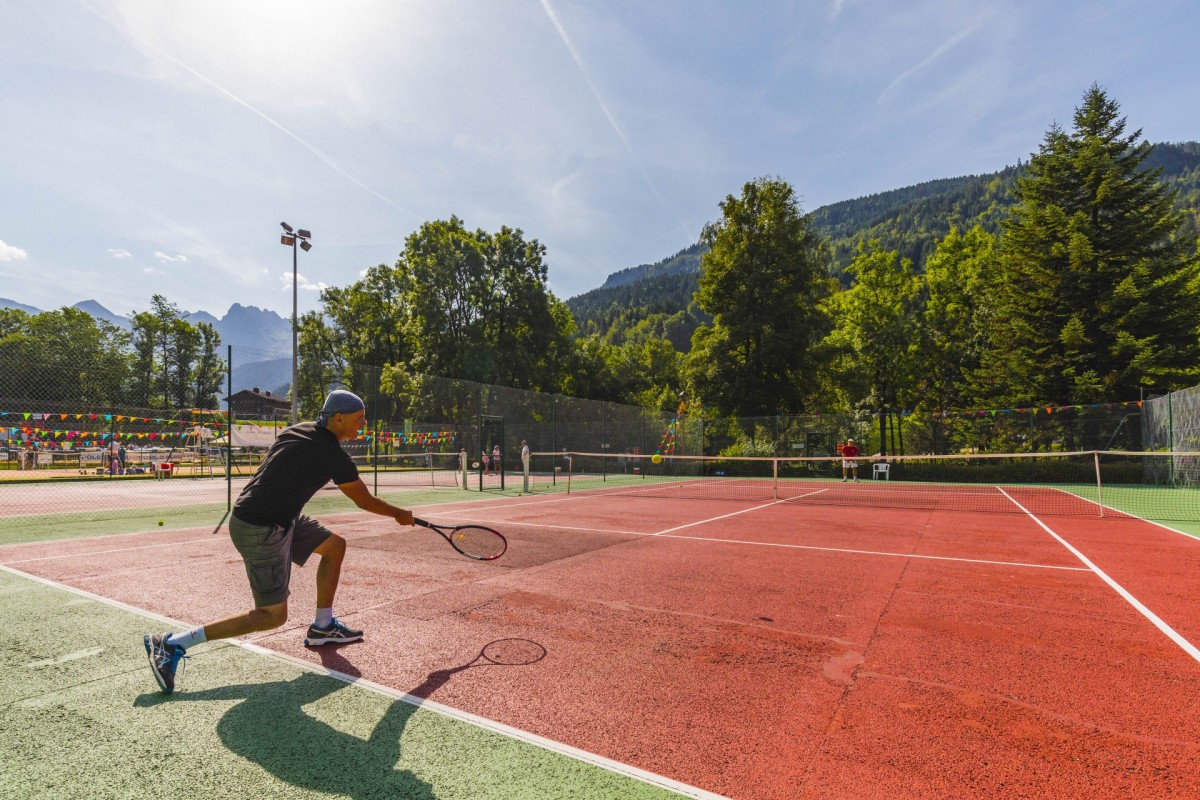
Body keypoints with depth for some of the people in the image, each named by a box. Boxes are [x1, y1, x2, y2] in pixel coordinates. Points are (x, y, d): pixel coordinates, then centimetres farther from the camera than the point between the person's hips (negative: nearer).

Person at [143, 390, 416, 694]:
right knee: (272, 615, -1)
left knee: (335, 546, 15)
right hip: (260, 531, -10)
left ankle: (322, 627, 24)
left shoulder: (298, 430, 4)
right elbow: (365, 501, -8)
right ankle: (173, 644, 2)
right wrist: (400, 515, 8)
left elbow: (268, 467, 17)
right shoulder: (333, 455, -19)